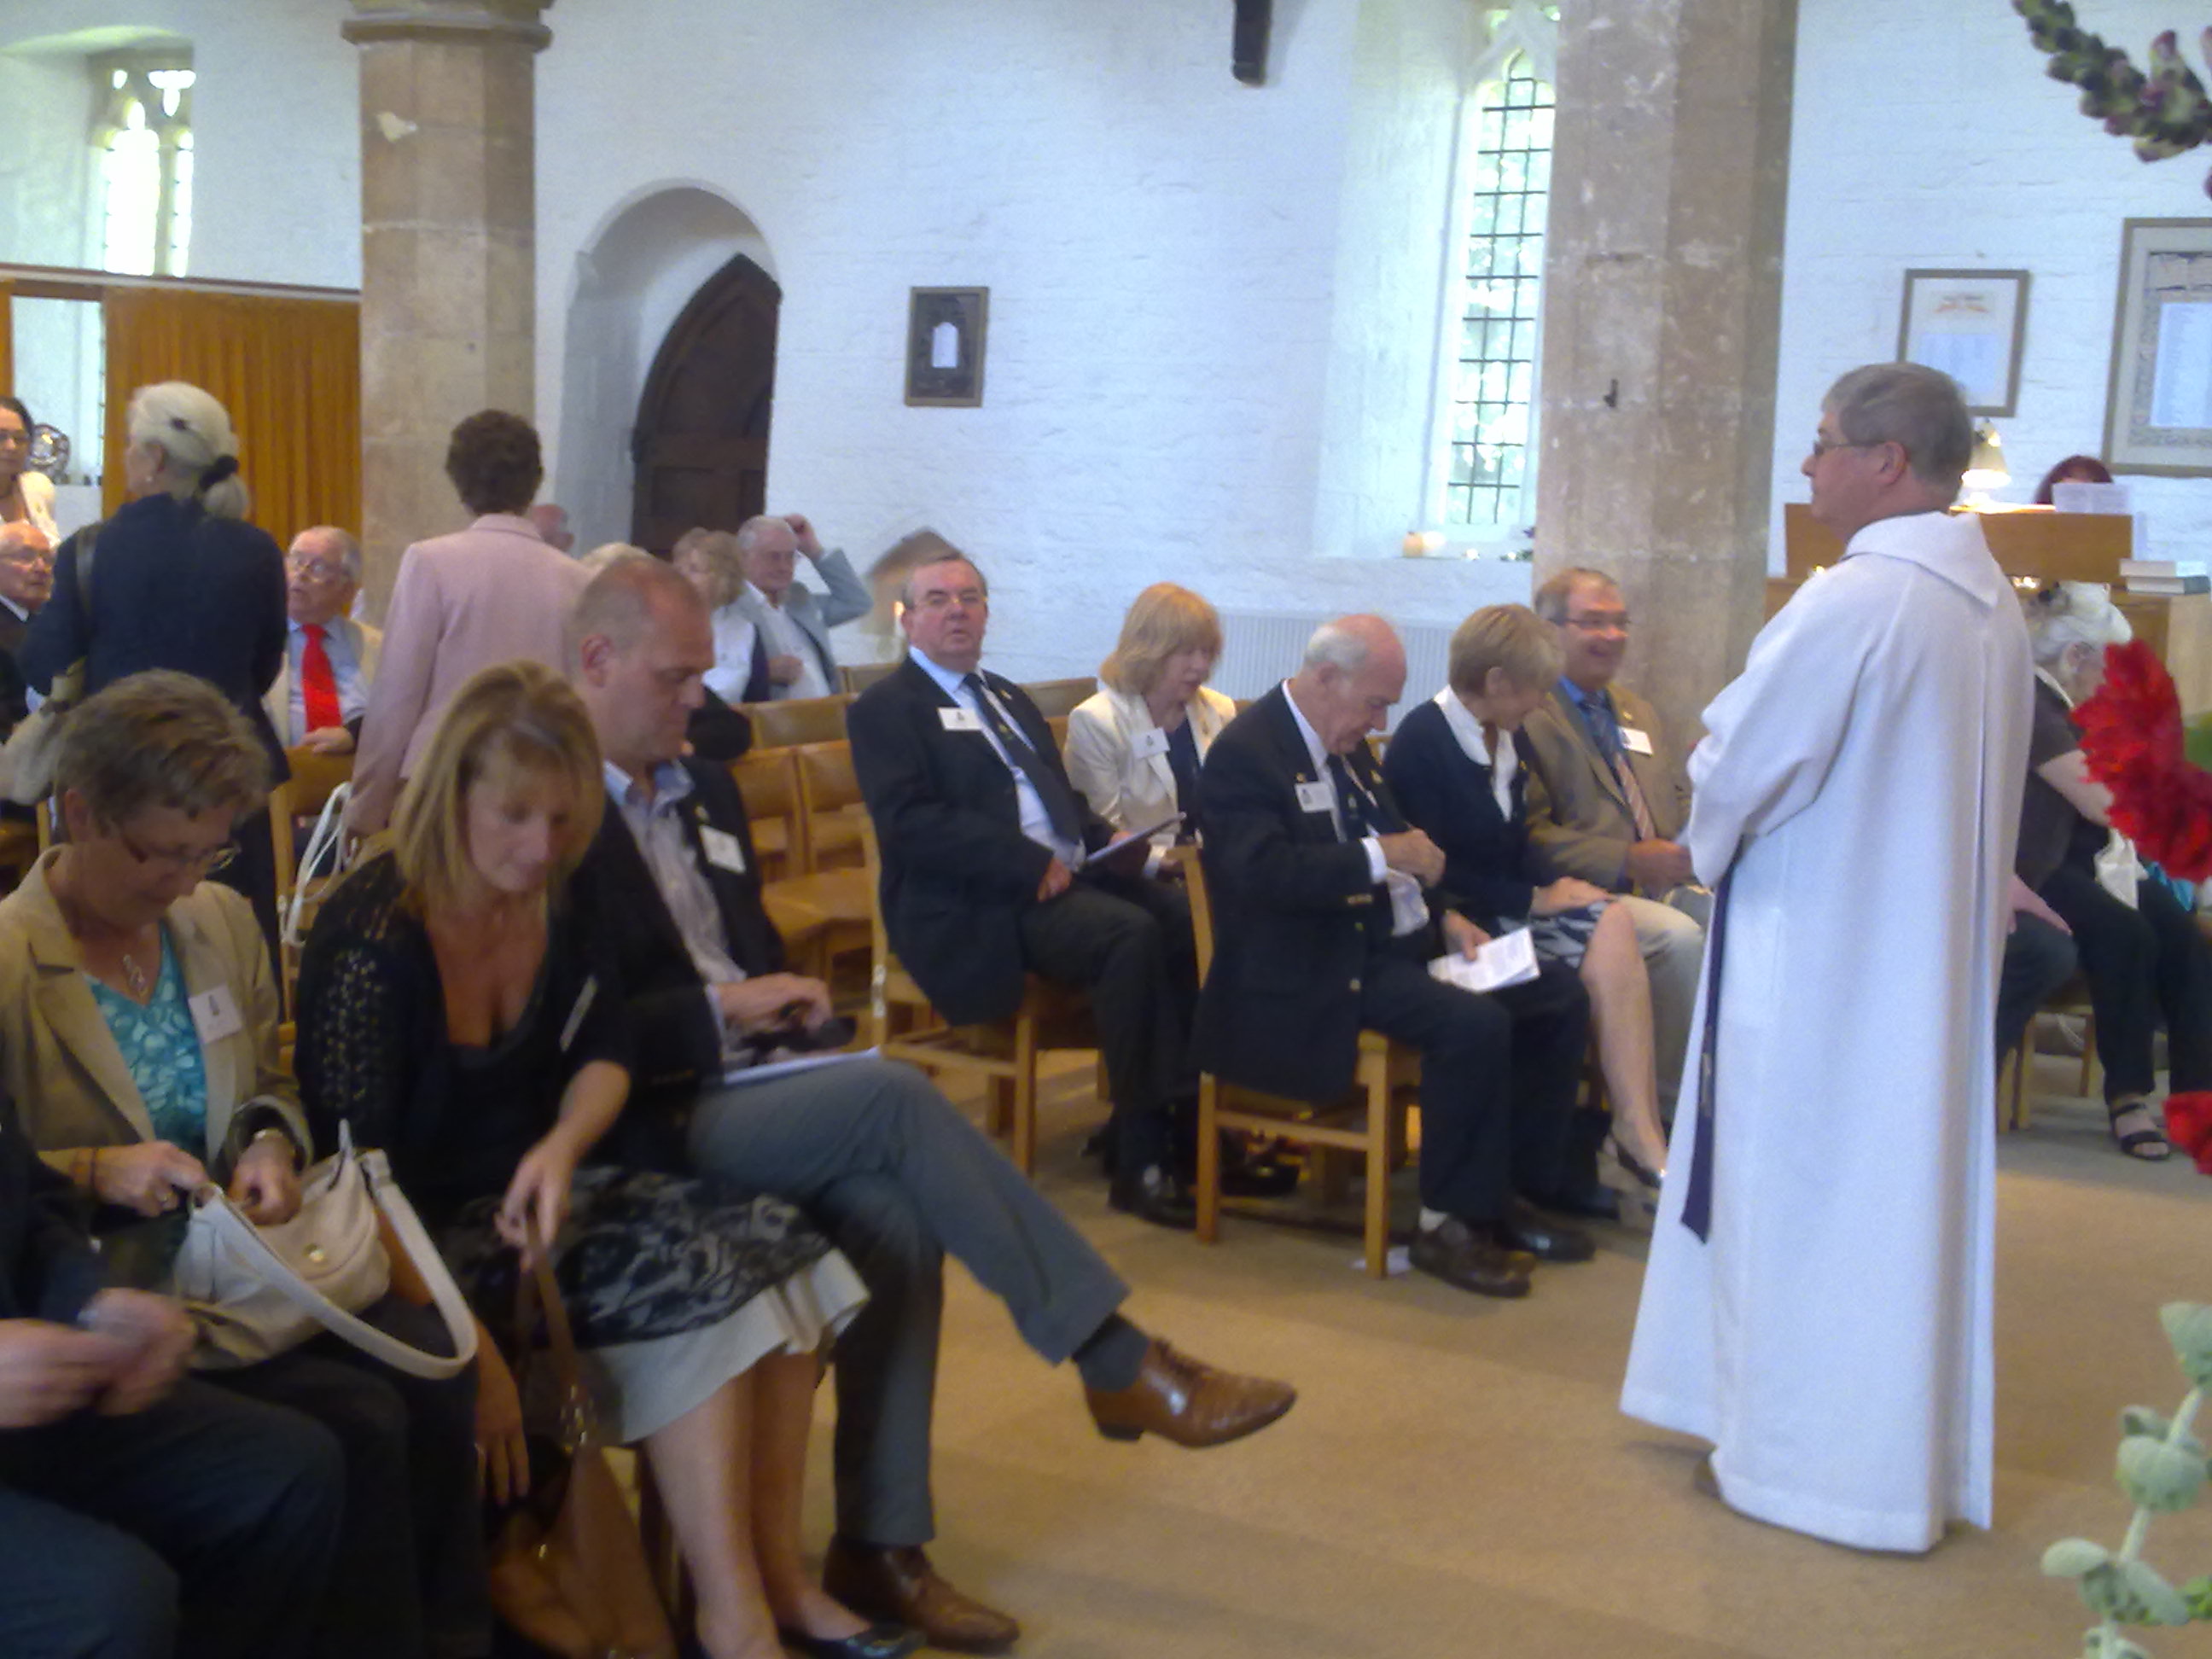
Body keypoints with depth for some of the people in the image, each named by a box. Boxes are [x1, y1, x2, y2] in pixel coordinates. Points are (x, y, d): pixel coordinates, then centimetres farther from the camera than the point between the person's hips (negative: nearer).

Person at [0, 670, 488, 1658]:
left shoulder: (222, 921, 8)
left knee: (435, 1374, -20)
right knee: (359, 1420, -25)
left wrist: (272, 1144, -3)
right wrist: (92, 1174, -23)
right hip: (107, 1291, -5)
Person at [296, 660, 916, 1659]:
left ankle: (778, 1577, -4)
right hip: (429, 1231, -7)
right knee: (693, 1286, -24)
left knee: (773, 1247, -9)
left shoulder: (549, 907, 0)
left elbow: (603, 1055, 8)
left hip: (533, 1192, 7)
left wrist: (561, 1147, -17)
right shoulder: (373, 938, -21)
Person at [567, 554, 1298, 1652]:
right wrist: (719, 1008, -17)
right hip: (653, 1120, -7)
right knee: (893, 1096, -26)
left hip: (748, 1084, 7)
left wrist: (783, 999, 3)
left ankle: (880, 1548, -14)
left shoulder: (707, 791, 17)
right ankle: (1118, 1364, -19)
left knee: (891, 1213, -22)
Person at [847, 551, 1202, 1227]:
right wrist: (1033, 864, -19)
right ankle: (1141, 1164, -25)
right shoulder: (884, 708, 1)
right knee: (1133, 935, -30)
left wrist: (1104, 839, 3)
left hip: (1068, 873, 7)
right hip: (976, 904, -7)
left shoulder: (1006, 697, 26)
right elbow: (912, 823, -13)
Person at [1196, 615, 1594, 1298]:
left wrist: (1444, 915, 7)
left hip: (1393, 942, 10)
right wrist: (1379, 856, -26)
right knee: (1475, 1024, -30)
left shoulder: (1348, 746, 15)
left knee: (1559, 999, 1)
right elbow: (1263, 871, -27)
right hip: (1314, 971, -10)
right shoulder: (1245, 753, -13)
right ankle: (1448, 1223, -15)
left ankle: (1510, 1190, 9)